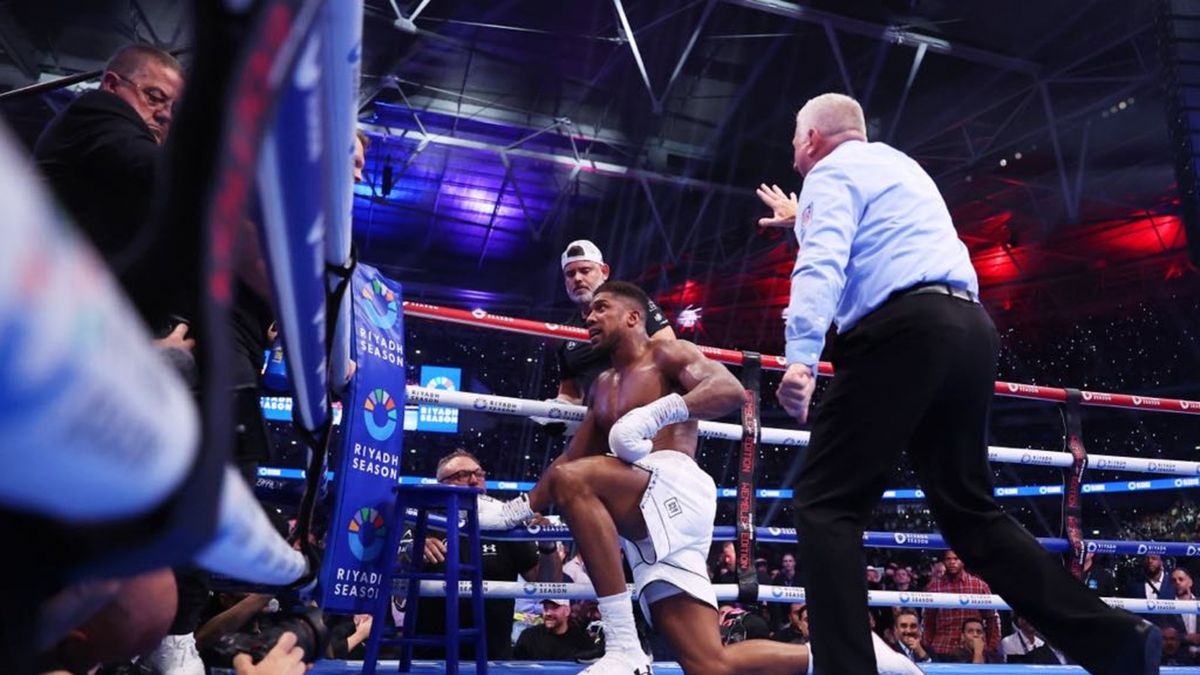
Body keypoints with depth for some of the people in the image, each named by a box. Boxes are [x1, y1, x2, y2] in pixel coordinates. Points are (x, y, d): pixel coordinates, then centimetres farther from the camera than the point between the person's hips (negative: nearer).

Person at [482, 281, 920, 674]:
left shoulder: (666, 354, 7)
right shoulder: (603, 386, 30)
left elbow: (729, 389, -12)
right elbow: (573, 459, 29)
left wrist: (656, 413, -24)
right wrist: (527, 506, 17)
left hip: (672, 486, -7)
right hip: (651, 518, 7)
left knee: (570, 479, -31)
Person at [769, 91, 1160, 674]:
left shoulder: (831, 172, 5)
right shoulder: (898, 165, 31)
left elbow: (822, 264, -15)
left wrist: (801, 356, -26)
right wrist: (804, 219, 70)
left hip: (904, 331, -9)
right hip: (969, 329, 9)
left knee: (825, 503, -6)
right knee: (970, 510, 14)